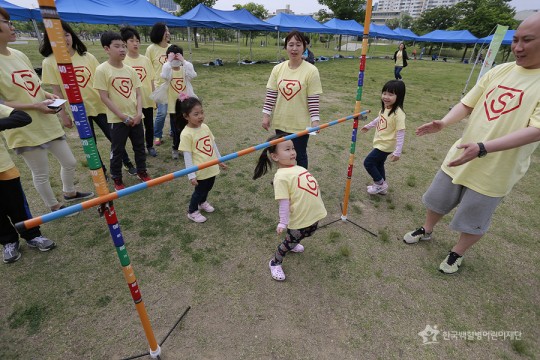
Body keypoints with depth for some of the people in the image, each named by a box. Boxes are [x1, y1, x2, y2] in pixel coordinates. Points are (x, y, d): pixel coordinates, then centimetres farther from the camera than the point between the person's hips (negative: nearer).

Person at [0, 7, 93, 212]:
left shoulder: (19, 55, 7)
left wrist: (48, 95, -1)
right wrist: (35, 106, -23)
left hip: (47, 123, 7)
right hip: (25, 130, -7)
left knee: (69, 162, 16)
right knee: (41, 174, 7)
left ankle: (69, 193, 40)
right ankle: (54, 207, 27)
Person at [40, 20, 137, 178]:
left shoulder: (87, 56, 0)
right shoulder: (49, 62, -4)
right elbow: (56, 91, -3)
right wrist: (63, 114, -4)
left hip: (99, 105, 1)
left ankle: (127, 163, 27)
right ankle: (101, 171, 27)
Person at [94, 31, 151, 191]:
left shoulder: (130, 70, 5)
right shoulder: (102, 70, -9)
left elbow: (138, 94, 6)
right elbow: (104, 97, -11)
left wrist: (139, 113, -9)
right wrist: (123, 116, -15)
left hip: (135, 117, 4)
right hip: (117, 119, -4)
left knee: (140, 147, 14)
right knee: (117, 150, 7)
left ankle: (142, 172, 33)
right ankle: (117, 179, 22)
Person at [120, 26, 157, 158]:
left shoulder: (146, 60, 3)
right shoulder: (122, 61, -5)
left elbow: (151, 80, 6)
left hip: (147, 99, 2)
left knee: (149, 124, 13)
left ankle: (150, 146, 31)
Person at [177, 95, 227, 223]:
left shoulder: (205, 127, 0)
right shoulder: (186, 134, -21)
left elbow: (213, 145, 10)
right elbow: (187, 156, -19)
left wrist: (220, 160, 15)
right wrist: (191, 175, -19)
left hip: (212, 168, 7)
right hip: (200, 171, -7)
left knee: (207, 188, 25)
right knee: (199, 191, 11)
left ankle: (202, 202, 54)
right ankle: (192, 212, 35)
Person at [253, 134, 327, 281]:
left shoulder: (298, 168, 3)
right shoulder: (281, 176, -22)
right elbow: (284, 202, -24)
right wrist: (283, 222, -21)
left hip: (314, 215, 8)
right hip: (299, 219, -7)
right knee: (290, 241, 13)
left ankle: (292, 244, 61)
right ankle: (275, 263, 37)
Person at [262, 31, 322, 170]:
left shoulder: (311, 70, -11)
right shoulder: (278, 68, 0)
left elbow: (314, 99, -11)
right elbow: (271, 94, 2)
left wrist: (315, 120, -17)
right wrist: (266, 115, -2)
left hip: (300, 124, -4)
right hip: (281, 122, 4)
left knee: (299, 156, 11)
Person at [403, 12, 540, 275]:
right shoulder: (499, 70, 2)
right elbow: (467, 104, 5)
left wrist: (483, 148, -35)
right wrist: (443, 123, -15)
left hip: (494, 170, -5)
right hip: (460, 156, 5)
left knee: (473, 220, 12)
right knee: (438, 200, 20)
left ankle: (457, 253, 37)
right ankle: (426, 231, 45)